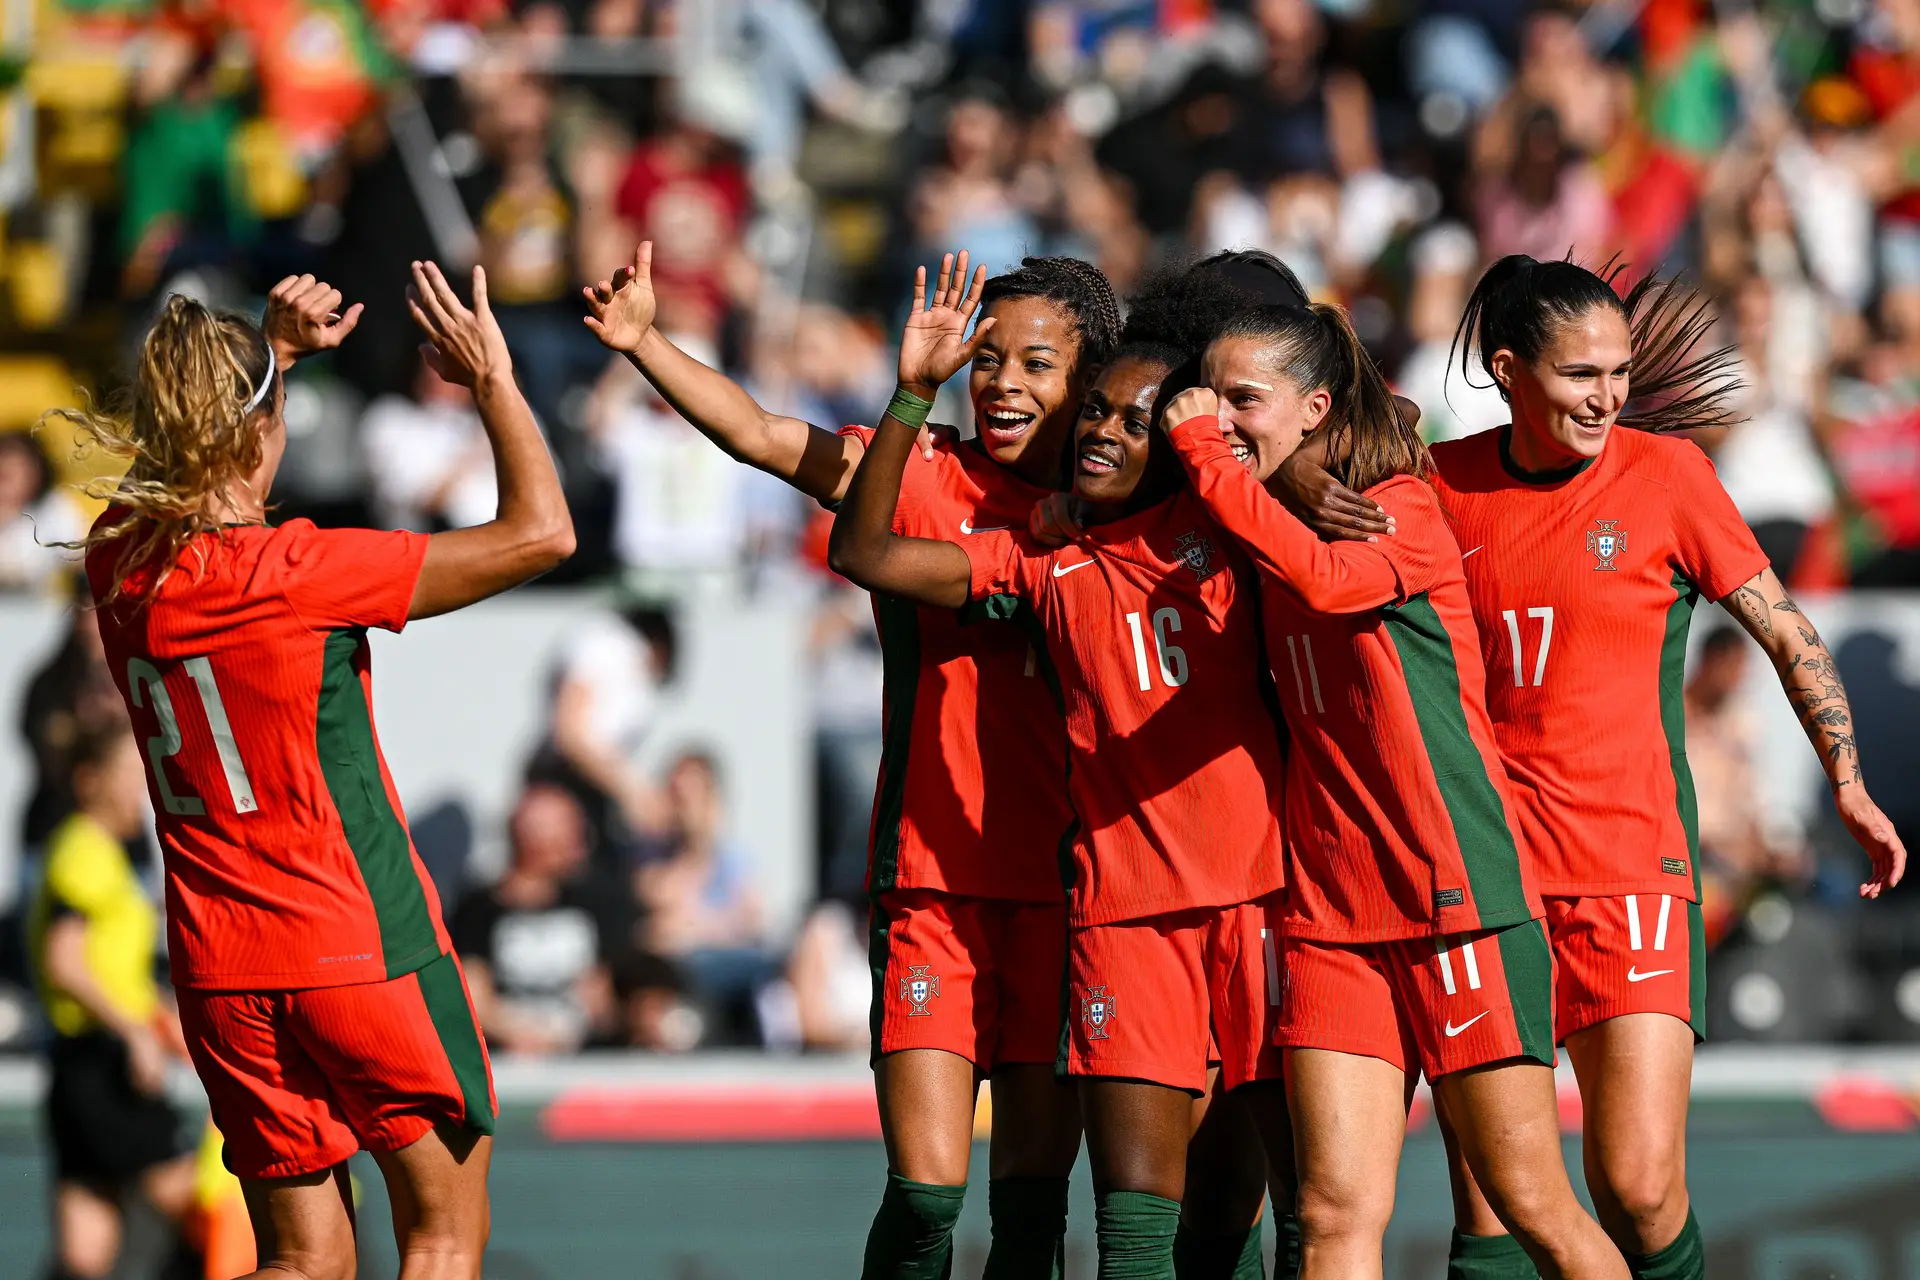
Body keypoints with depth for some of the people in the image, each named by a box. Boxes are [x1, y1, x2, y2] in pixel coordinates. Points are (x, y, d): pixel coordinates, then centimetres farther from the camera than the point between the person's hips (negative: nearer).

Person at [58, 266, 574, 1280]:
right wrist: (491, 379, -4)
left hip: (219, 968, 6)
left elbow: (192, 447, 28)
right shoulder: (292, 575, -18)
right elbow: (538, 532, -14)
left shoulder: (119, 564, 0)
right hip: (365, 945, -6)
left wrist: (272, 351, 25)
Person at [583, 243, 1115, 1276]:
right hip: (934, 888, -3)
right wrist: (644, 344, -25)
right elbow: (761, 437, -10)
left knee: (1035, 1197, 6)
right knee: (925, 1192, -11)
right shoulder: (928, 478, 0)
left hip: (1061, 892, 3)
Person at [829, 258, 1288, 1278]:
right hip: (1123, 911, 1)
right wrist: (912, 392, 2)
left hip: (1260, 888, -1)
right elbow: (864, 553, 8)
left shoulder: (1223, 527, 9)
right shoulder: (1045, 564, 13)